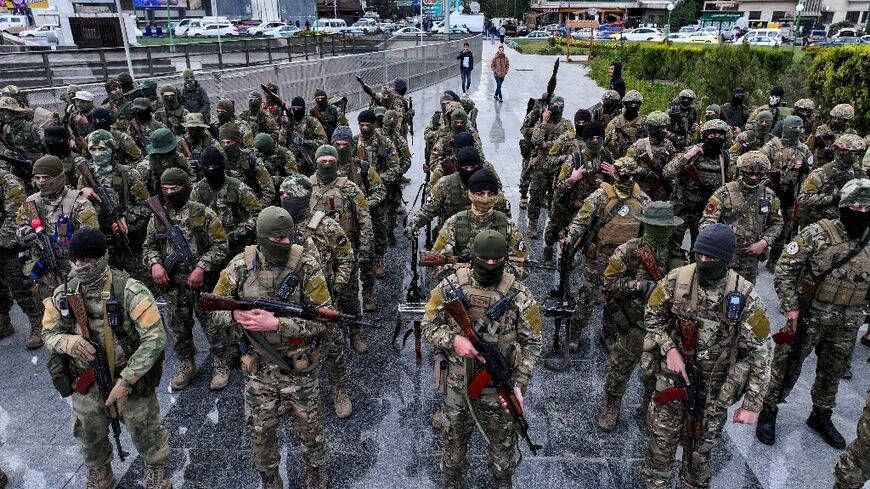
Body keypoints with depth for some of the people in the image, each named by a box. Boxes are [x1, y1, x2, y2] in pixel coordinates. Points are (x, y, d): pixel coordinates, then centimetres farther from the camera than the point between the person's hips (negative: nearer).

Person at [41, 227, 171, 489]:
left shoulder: (130, 291, -23)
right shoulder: (63, 294, -6)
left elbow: (155, 337, -26)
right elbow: (48, 333, 4)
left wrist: (125, 381, -26)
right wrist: (66, 341, -22)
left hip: (132, 381, -4)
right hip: (85, 385, 5)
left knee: (146, 435, 15)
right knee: (90, 439, 26)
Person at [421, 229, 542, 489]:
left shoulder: (519, 295, -14)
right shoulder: (450, 287, -12)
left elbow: (532, 343, -9)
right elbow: (428, 326, -6)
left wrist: (519, 384, -18)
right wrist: (453, 339, -26)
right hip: (456, 384, 1)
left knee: (502, 441, 21)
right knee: (454, 437, 23)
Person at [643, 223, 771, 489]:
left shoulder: (745, 296, -17)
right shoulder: (676, 280, -13)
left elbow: (758, 353, -12)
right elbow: (652, 317, 2)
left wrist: (752, 404, -12)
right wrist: (669, 349, -14)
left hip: (714, 387, -1)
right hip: (672, 376, 1)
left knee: (701, 447, 17)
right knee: (661, 440, 13)